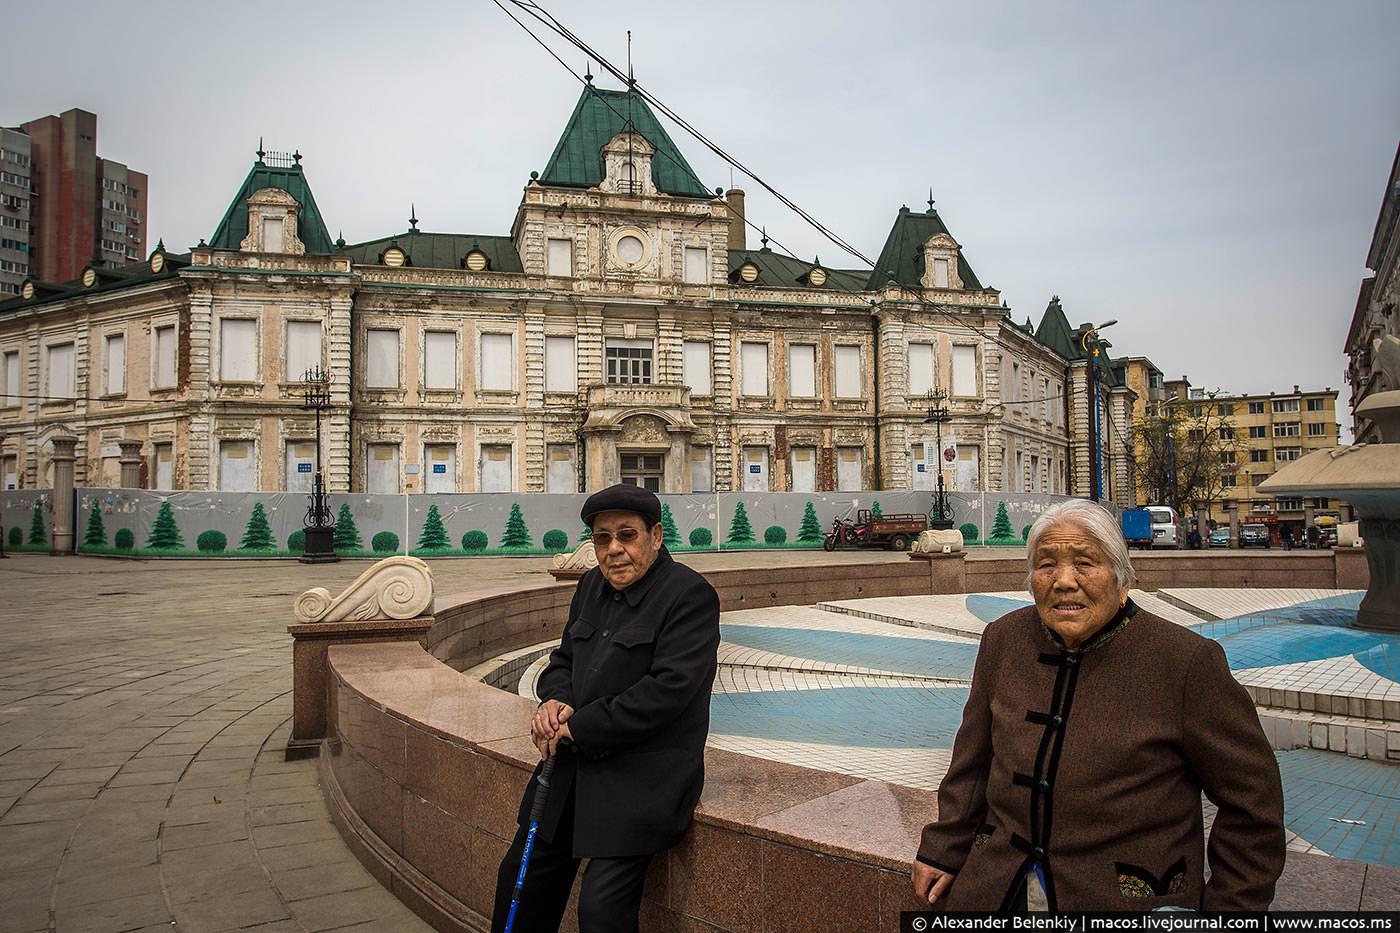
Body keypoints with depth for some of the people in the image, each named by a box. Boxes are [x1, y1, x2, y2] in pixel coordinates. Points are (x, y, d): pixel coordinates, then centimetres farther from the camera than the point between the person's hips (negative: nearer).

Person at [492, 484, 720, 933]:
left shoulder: (691, 595, -15)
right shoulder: (592, 585, 10)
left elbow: (667, 690, -22)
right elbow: (563, 658, 18)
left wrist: (576, 729, -18)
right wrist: (554, 701, -6)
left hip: (641, 777, -7)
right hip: (573, 766, 8)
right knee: (520, 878, 16)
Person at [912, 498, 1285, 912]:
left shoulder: (1186, 661, -15)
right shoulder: (1003, 639, -2)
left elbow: (1253, 800, -6)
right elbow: (974, 760, 10)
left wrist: (1227, 907, -5)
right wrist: (943, 850, 10)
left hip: (1131, 897, -3)